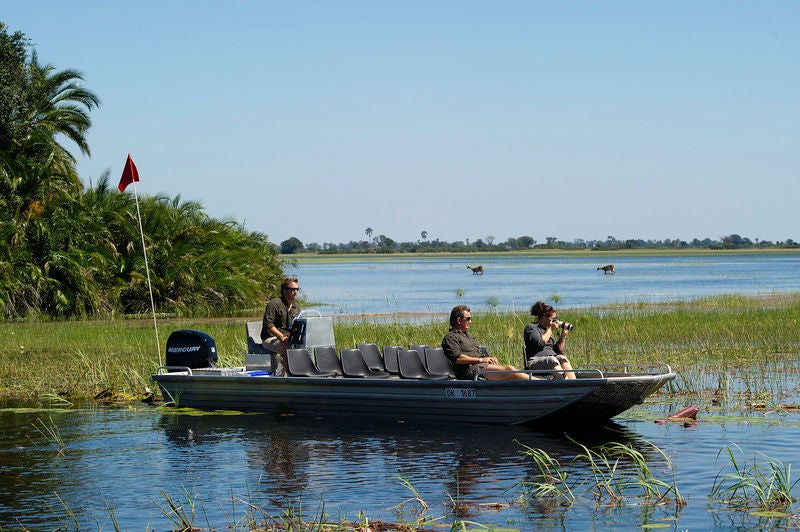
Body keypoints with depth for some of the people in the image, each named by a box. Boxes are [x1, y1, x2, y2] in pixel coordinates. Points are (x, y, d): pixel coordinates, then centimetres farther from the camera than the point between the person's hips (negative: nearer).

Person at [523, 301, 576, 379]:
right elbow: (540, 343, -12)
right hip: (535, 361, -6)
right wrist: (551, 329, -1)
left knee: (561, 358, -29)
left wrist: (563, 336, 17)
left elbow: (559, 351, 26)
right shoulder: (530, 327, 6)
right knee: (553, 360, -37)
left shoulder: (549, 331, 28)